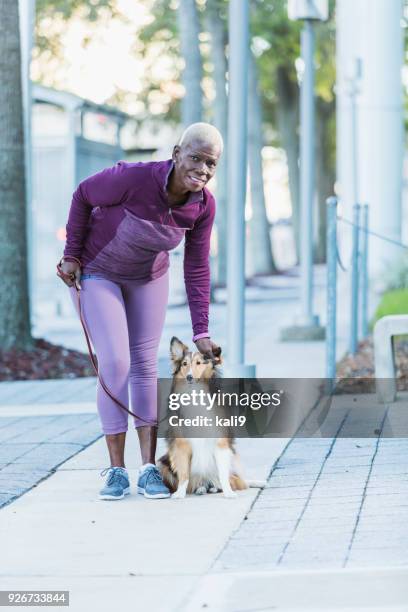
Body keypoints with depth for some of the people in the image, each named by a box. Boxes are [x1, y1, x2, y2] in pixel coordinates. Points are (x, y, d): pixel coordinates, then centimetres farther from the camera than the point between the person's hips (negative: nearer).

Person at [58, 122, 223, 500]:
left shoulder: (203, 205, -19)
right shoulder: (134, 178, -34)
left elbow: (197, 268, -10)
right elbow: (83, 195, -17)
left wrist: (201, 332, -12)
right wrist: (72, 254, -12)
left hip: (148, 277, 4)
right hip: (96, 271, -4)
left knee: (145, 365, 1)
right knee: (114, 363, -12)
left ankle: (149, 468, 5)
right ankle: (116, 470, -4)